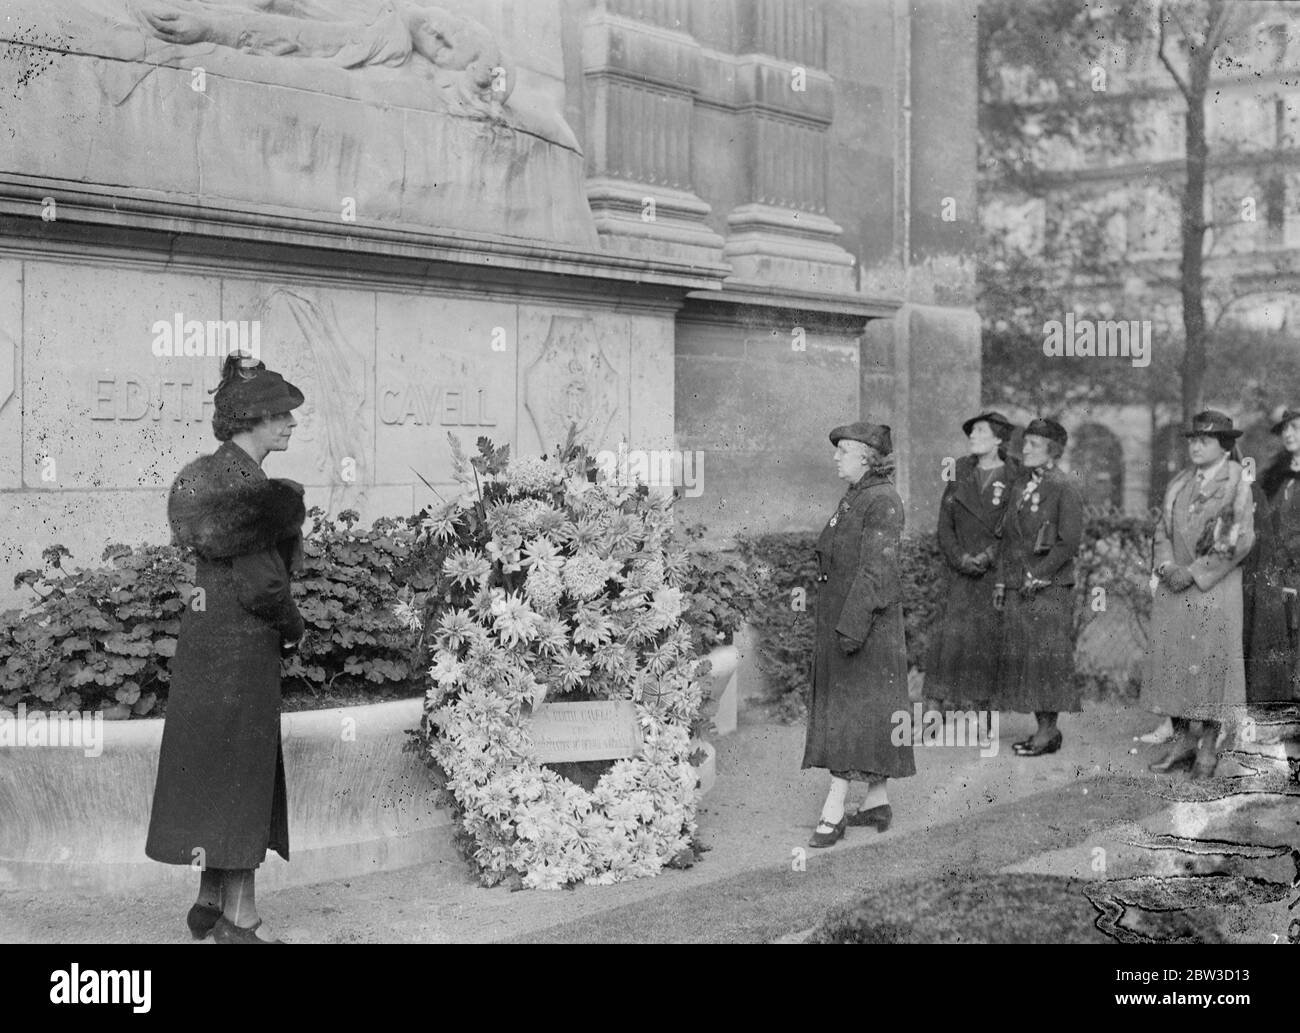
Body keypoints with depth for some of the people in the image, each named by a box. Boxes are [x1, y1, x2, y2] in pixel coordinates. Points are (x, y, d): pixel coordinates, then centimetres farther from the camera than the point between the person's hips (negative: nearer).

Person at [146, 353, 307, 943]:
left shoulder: (212, 471, 12)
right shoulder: (248, 484, -19)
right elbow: (260, 584, -21)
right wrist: (293, 627, -5)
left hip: (207, 636, 10)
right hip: (238, 646, -10)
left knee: (212, 776, 16)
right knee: (240, 779, -2)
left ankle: (210, 904, 26)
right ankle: (240, 922, 6)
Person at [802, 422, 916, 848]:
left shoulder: (883, 502, -14)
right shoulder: (853, 500, 14)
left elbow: (876, 569, -21)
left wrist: (852, 625, -25)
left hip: (867, 621, -10)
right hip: (840, 617, 10)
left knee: (854, 712, -8)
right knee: (844, 712, 12)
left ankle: (833, 813, -9)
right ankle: (877, 802, 20)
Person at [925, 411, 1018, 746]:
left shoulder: (1014, 480, -1)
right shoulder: (961, 474, 9)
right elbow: (945, 523, 8)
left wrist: (990, 555, -13)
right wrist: (959, 557, -6)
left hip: (998, 574, -3)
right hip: (962, 575, 3)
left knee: (988, 642, -3)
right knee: (952, 638, -7)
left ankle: (983, 728, 2)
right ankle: (944, 706, 0)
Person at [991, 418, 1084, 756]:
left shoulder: (1064, 488, -8)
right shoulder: (1020, 485, 13)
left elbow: (1070, 542, -12)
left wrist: (1039, 574, -14)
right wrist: (1001, 581, 12)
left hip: (1050, 588, -7)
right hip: (1018, 587, 7)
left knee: (1047, 658, -5)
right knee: (1022, 657, 7)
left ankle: (1049, 731, 1)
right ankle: (1043, 728, 13)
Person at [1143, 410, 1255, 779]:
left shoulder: (1237, 483, -7)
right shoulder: (1180, 482, 12)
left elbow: (1240, 541, -12)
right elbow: (1163, 528, 13)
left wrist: (1194, 572, -14)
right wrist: (1167, 565, -6)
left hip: (1215, 587, -5)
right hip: (1174, 584, 6)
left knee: (1211, 662, -1)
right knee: (1170, 659, 5)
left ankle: (1208, 747, 9)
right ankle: (1182, 739, 15)